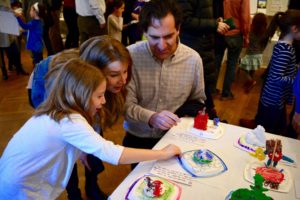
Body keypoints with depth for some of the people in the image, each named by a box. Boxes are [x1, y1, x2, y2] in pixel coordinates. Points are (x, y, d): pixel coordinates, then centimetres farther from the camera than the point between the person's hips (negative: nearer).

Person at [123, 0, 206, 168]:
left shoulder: (193, 58, -6)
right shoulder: (130, 55, -12)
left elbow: (197, 101, 8)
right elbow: (126, 105, -12)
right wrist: (151, 117, -30)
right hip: (138, 139, -1)